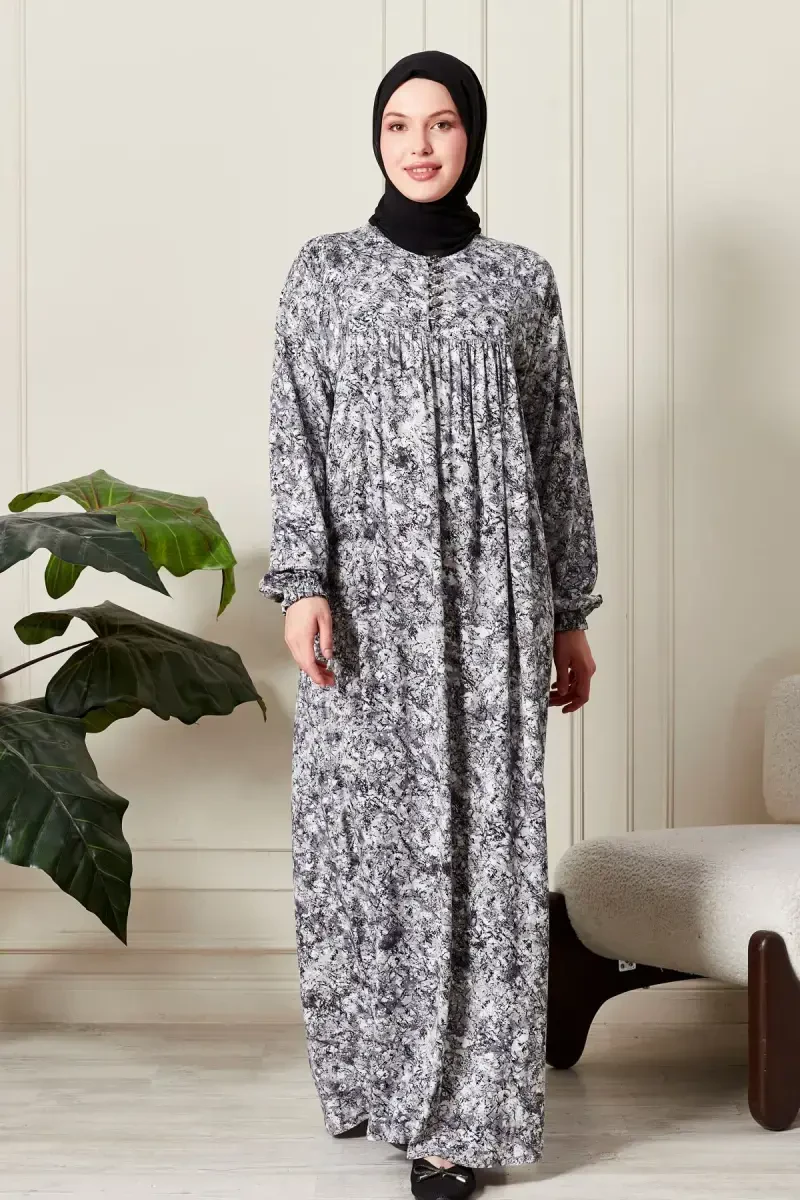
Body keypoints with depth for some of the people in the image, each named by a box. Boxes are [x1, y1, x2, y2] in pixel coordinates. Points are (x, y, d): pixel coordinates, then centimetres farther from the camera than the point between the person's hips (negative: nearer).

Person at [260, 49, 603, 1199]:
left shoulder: (522, 278, 9)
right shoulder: (323, 270, 7)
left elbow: (559, 450, 10)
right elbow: (297, 434, 1)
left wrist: (572, 612, 7)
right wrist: (303, 583, -11)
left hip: (489, 593, 0)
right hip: (368, 586, 0)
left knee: (480, 827, -3)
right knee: (362, 822, 3)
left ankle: (458, 1105, 4)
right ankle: (374, 1068, 20)